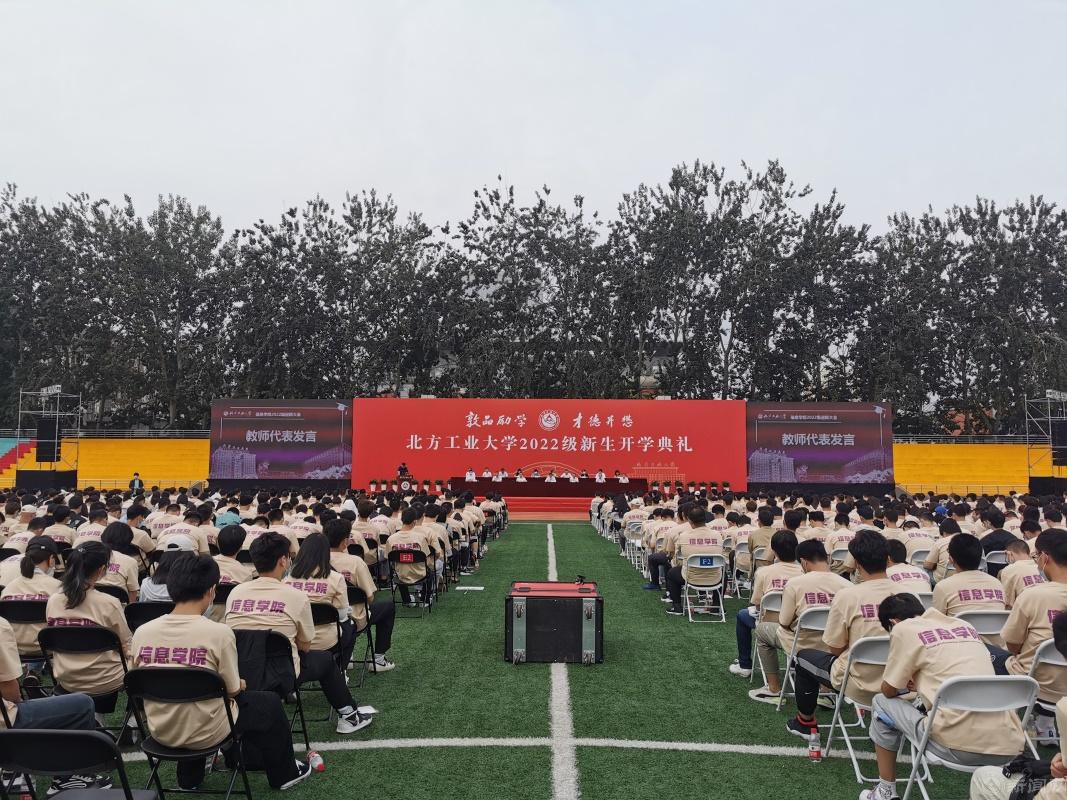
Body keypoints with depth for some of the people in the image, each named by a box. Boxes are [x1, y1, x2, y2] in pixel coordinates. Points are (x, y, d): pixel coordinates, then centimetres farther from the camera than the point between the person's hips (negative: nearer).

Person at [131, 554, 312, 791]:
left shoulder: (141, 632, -11)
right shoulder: (219, 633, -23)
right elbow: (233, 690, -12)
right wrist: (240, 685, 12)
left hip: (161, 731, 5)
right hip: (205, 734, -4)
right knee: (270, 702, 21)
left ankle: (188, 778, 46)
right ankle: (283, 774, 37)